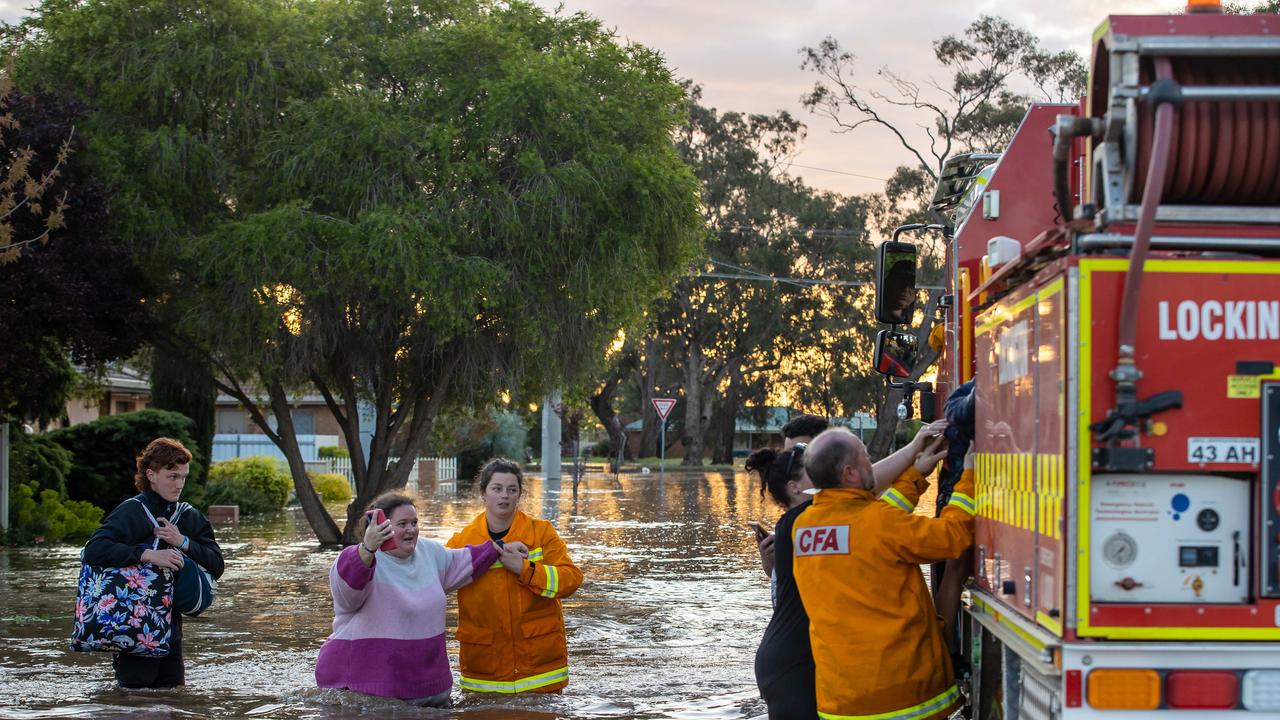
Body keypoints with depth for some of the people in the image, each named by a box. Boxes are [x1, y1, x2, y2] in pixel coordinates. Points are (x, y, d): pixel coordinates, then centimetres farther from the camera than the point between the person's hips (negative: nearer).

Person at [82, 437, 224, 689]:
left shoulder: (190, 517, 10)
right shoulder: (132, 512, -10)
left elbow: (217, 565, 4)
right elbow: (93, 550, -25)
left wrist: (183, 542, -12)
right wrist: (148, 555, -30)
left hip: (170, 629, 6)